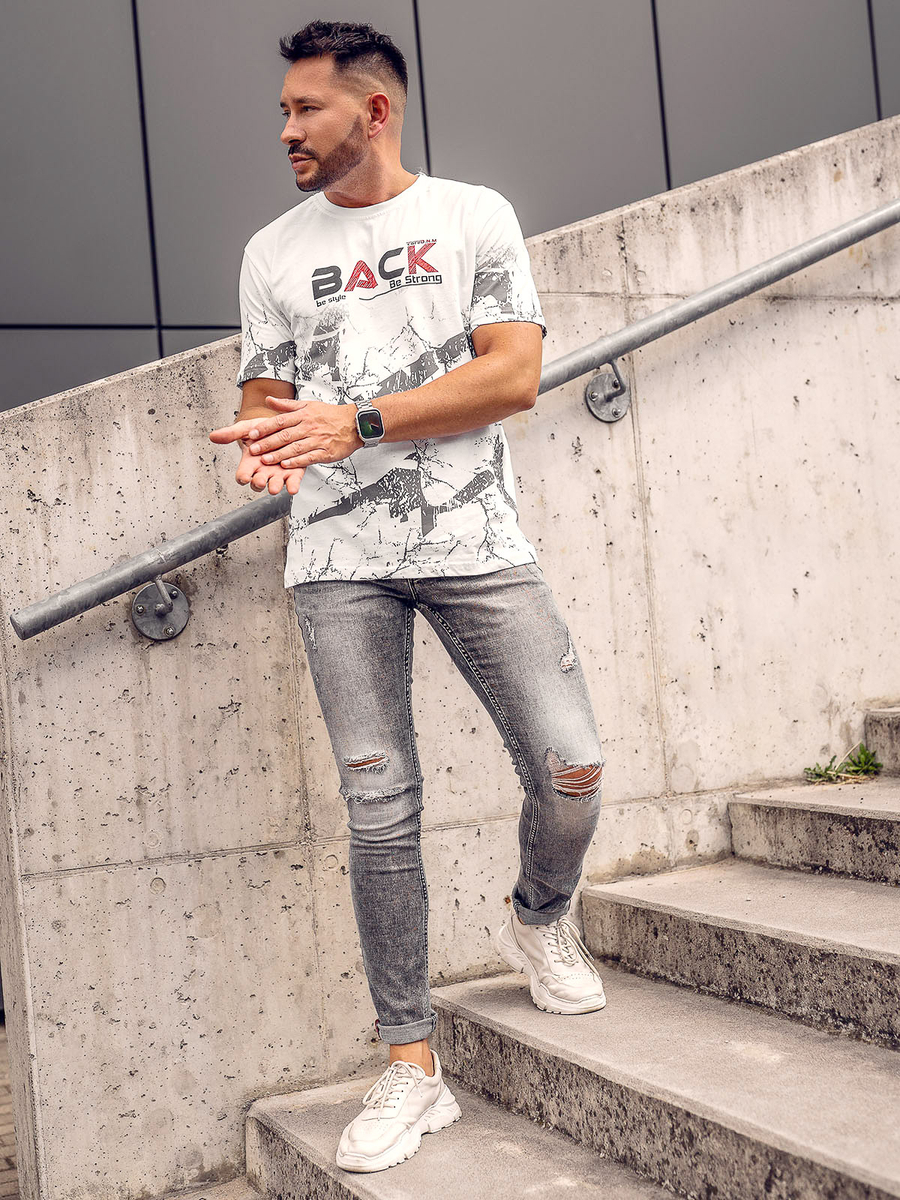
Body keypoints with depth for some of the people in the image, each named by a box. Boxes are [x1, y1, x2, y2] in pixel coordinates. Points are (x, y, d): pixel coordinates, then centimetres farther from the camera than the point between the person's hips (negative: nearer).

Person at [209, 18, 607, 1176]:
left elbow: (513, 374, -5)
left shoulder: (473, 215, 6)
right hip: (338, 562, 1)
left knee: (572, 768, -7)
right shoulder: (273, 250, 14)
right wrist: (262, 440, -11)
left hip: (476, 544, -1)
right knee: (380, 810, -2)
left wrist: (357, 421, -13)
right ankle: (411, 1067, 8)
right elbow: (263, 399, 14)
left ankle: (539, 923, 27)